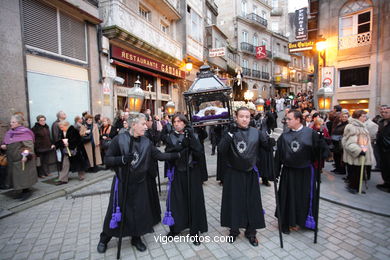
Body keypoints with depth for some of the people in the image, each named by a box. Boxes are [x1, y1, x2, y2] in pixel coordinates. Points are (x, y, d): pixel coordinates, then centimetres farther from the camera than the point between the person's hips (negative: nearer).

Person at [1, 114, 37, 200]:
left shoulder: (25, 132, -12)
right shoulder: (9, 133, 11)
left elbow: (29, 146, -18)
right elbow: (5, 143, 23)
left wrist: (26, 155, -26)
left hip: (23, 159, -8)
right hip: (12, 159, 8)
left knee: (24, 176, -1)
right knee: (16, 177, 13)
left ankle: (27, 191, 13)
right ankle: (23, 191, 25)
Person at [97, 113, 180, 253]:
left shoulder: (146, 142, -3)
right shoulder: (119, 139, -13)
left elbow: (159, 155, -2)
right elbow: (107, 159, -11)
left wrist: (177, 154, -8)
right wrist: (122, 159, -29)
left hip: (139, 184, 3)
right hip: (121, 183, -3)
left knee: (140, 212, 11)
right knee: (115, 211, 12)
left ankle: (136, 238, 37)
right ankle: (104, 239, 39)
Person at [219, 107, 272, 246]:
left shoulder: (256, 132, 0)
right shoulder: (230, 132, -5)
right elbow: (221, 151, -17)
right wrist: (229, 135, -27)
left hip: (250, 174, 2)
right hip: (233, 174, -1)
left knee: (252, 202, 10)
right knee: (234, 201, 10)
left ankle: (251, 232, 31)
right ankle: (234, 230, 32)